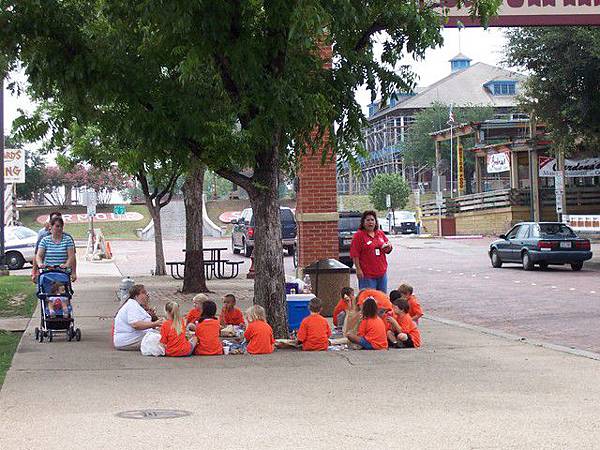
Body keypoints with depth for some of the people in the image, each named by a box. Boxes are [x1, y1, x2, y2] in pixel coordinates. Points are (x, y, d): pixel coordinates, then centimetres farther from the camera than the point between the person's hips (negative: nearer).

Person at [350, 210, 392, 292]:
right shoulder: (358, 235, -5)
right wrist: (358, 269, -17)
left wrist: (388, 247, -2)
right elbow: (355, 254, -11)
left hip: (382, 272, 6)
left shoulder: (380, 233, 12)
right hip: (367, 274, -6)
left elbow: (387, 250, 21)